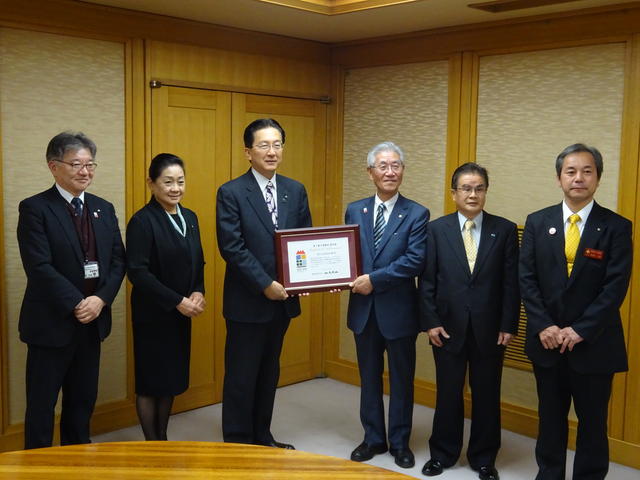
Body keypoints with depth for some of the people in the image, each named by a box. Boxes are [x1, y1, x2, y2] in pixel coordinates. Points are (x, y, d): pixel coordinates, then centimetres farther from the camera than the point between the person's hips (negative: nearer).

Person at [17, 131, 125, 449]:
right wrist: (77, 304, -18)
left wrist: (101, 299, -9)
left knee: (83, 400, 16)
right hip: (51, 323, -5)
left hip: (92, 321, 5)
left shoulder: (104, 209, 10)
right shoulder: (35, 208, -8)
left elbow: (118, 261, 6)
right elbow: (39, 267, -17)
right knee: (42, 404, 6)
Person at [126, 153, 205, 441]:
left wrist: (198, 292, -6)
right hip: (153, 314, -6)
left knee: (172, 379, 15)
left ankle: (163, 439, 30)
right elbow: (137, 272, -19)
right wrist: (178, 301, -19)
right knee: (151, 381, 6)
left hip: (181, 314, 7)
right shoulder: (142, 221, -14)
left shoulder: (189, 217, 7)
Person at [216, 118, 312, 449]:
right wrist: (265, 284, -19)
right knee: (241, 378, 5)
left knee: (269, 374, 18)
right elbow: (231, 247, -15)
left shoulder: (296, 191, 6)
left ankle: (262, 438, 32)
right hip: (247, 301, -5)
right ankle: (236, 445, 20)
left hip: (282, 299, 5)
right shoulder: (231, 193, -9)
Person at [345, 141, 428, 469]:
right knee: (369, 378, 15)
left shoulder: (417, 214, -7)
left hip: (398, 310, -3)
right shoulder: (354, 210, 5)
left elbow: (415, 261, -16)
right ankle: (373, 439, 30)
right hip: (364, 309, 3)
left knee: (401, 380, 11)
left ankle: (400, 442, 27)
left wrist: (374, 279, -20)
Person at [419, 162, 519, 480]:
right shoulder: (437, 229, 0)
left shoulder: (505, 230, 0)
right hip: (448, 327, 0)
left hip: (489, 329, 0)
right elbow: (427, 280, 0)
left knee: (486, 395, 10)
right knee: (447, 393, 11)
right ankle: (443, 453, 28)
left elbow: (511, 283, -1)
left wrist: (508, 326, -5)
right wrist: (430, 322, -6)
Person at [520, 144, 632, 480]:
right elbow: (527, 279, 0)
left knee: (592, 421, 9)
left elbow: (616, 287, -10)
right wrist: (543, 326, -11)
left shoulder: (616, 227, -4)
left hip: (593, 343, -2)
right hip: (546, 339, 2)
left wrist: (580, 331, -16)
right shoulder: (537, 222, 3)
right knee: (550, 416, 15)